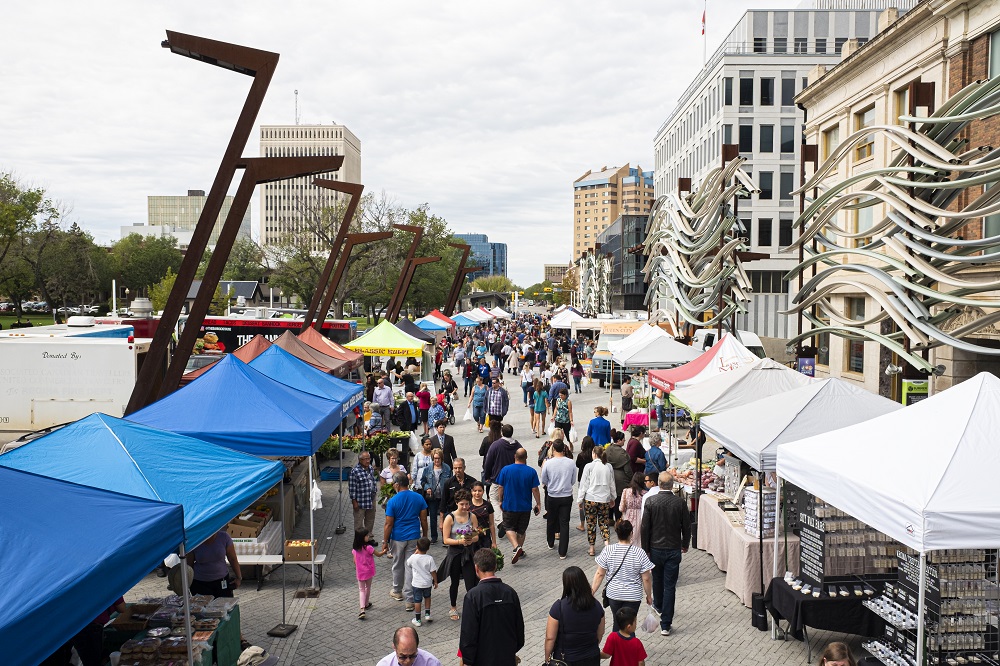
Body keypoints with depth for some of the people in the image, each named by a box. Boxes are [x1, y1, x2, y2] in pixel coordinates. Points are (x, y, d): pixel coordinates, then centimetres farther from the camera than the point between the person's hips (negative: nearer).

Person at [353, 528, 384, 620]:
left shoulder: (355, 549, -7)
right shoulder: (368, 548, -21)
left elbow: (355, 561, 0)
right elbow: (378, 554, -9)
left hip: (360, 573, 3)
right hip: (368, 572, -3)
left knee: (361, 589, 8)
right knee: (368, 588, 20)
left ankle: (362, 609, -7)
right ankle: (366, 604, 38)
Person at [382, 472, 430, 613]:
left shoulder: (392, 501, -14)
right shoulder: (419, 498, -4)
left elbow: (388, 524, -11)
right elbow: (424, 520, 1)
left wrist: (385, 542, -2)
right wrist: (425, 536, 14)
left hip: (398, 538, -2)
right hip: (414, 537, 2)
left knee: (397, 565, 18)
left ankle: (397, 592, 37)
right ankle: (409, 600, 4)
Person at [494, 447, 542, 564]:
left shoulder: (505, 470, -9)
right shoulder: (531, 472, -9)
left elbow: (500, 487, -3)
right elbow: (535, 490, -7)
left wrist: (501, 501, 11)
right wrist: (538, 504, 4)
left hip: (509, 505, -1)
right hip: (525, 506, 1)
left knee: (509, 528, 12)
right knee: (521, 530, 18)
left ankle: (516, 547, -10)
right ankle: (520, 551, 27)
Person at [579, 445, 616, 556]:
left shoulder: (589, 466, -10)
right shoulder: (609, 467, 2)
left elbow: (584, 484, -6)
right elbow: (612, 484, 11)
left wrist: (581, 499, 3)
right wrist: (613, 498, 24)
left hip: (590, 499, -3)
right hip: (605, 499, 3)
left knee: (591, 523, 7)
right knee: (604, 522, 12)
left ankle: (591, 548, 13)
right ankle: (606, 542, -7)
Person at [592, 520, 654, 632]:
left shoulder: (608, 550, -13)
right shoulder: (639, 553, -17)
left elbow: (600, 574, -8)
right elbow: (646, 578, -11)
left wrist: (592, 592, 1)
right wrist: (649, 596, 4)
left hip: (613, 594, 2)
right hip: (633, 596, -2)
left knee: (617, 622, 21)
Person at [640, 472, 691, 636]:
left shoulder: (650, 501, -12)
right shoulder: (680, 503, -11)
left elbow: (645, 527, -9)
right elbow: (686, 527, -1)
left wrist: (646, 549, 2)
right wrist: (685, 545, 17)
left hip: (655, 549, 1)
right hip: (673, 550, -1)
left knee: (657, 579, 25)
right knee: (670, 586, 2)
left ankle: (658, 605, 49)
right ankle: (666, 624, 2)